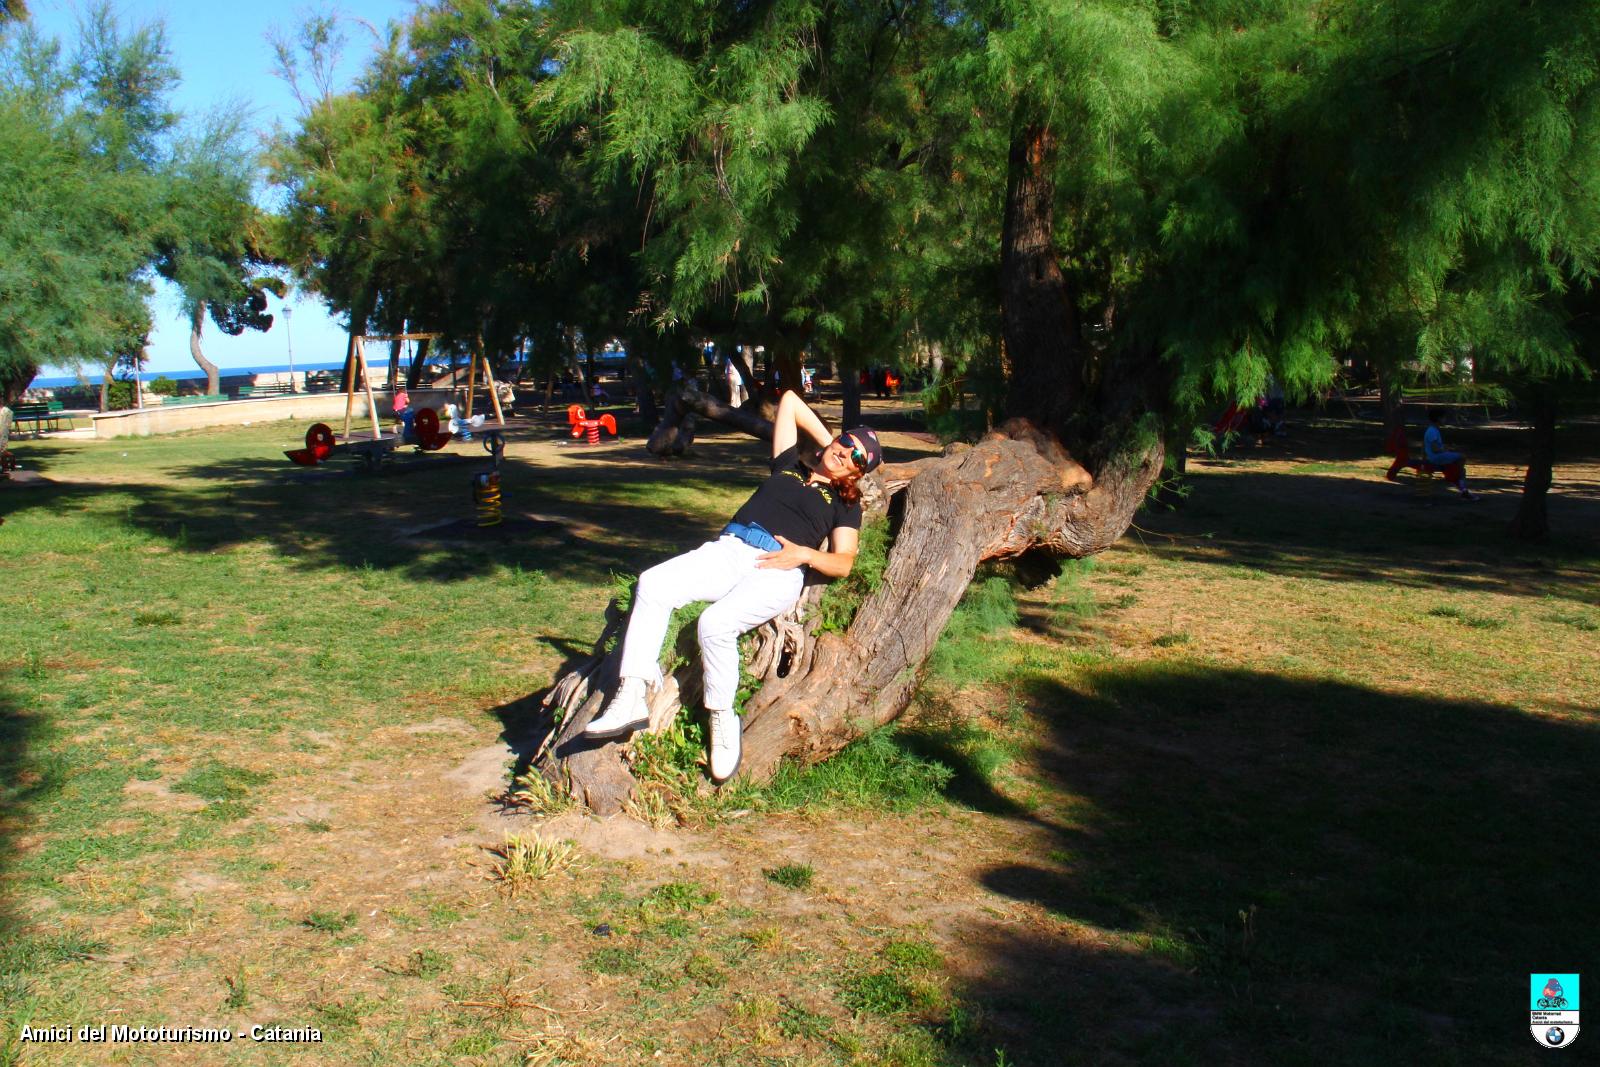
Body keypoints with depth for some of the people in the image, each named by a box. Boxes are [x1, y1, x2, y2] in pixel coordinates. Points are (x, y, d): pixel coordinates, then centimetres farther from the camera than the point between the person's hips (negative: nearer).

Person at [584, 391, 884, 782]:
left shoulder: (845, 503, 19)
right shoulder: (790, 464, 28)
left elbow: (843, 564, 7)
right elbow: (789, 401, 37)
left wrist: (803, 554, -10)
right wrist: (826, 440, 36)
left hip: (777, 572, -4)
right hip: (728, 550, 4)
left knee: (716, 623, -35)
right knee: (652, 585, -25)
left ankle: (722, 720, -16)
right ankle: (631, 697, -28)